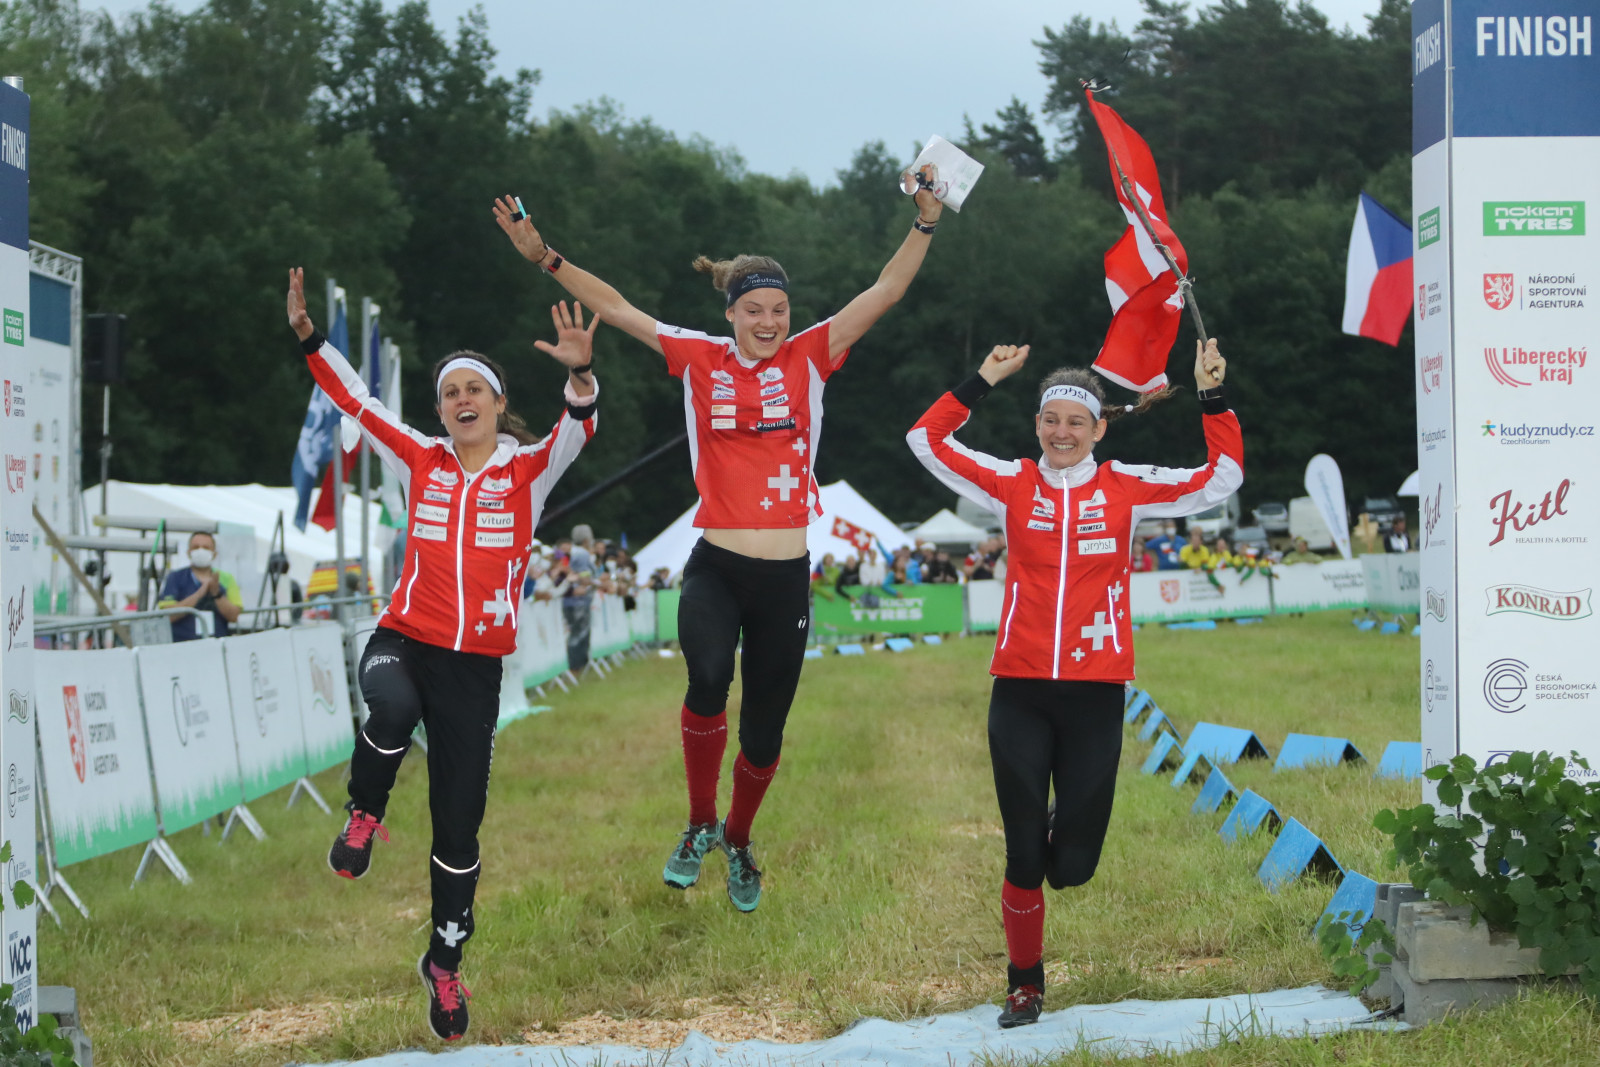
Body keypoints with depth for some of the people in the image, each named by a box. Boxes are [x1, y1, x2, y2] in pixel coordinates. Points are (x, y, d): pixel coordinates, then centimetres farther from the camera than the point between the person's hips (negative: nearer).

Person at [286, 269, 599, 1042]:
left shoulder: (528, 470, 1)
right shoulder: (422, 462, 6)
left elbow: (579, 426, -18)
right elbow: (353, 400, 5)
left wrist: (580, 375, -38)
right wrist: (308, 338, -6)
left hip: (476, 665, 0)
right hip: (404, 639, 0)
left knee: (459, 827, 3)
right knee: (394, 706, -39)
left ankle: (444, 965, 24)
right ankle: (365, 814, -9)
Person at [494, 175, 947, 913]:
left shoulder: (808, 358, 3)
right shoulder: (701, 360, 3)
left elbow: (885, 292, 0)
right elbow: (615, 309, 4)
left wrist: (925, 222, -8)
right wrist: (545, 257, -1)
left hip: (786, 578, 1)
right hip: (716, 568, -1)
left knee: (764, 730, 9)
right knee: (709, 680, -29)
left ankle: (738, 842, 38)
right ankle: (699, 825, -6)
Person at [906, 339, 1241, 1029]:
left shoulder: (1126, 488, 4)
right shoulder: (1012, 485, 5)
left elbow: (1220, 480, 3)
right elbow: (926, 440, 5)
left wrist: (1213, 398, -4)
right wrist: (982, 381, 1)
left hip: (1095, 694, 0)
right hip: (1020, 693, 0)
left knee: (1072, 866, 1)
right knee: (1023, 856, 1)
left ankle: (1065, 830, 38)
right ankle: (1025, 983, 21)